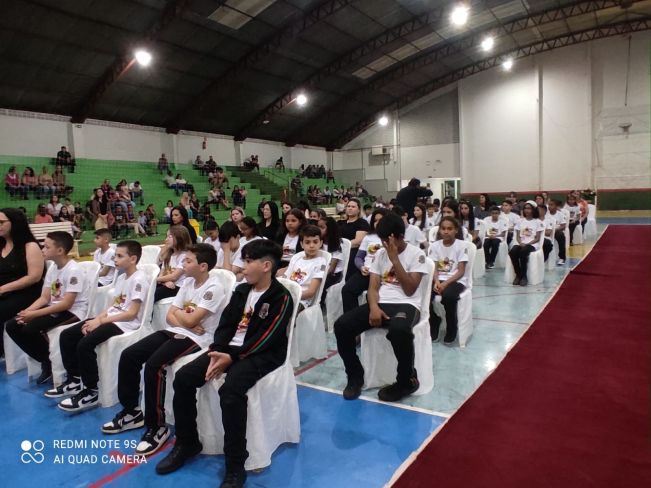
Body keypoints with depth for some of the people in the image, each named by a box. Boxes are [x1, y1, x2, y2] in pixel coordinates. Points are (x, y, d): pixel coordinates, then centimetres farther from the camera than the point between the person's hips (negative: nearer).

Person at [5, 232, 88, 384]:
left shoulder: (73, 270, -19)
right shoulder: (53, 269, 8)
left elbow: (66, 304, -23)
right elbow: (44, 298, 6)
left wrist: (35, 314, -23)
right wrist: (28, 310, -13)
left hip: (72, 312, -9)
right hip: (55, 308, 9)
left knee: (30, 328, -26)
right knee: (12, 325, -3)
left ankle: (52, 362, -1)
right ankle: (46, 361, 4)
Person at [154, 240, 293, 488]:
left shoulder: (281, 298, -10)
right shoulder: (241, 290, 12)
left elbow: (266, 339, -17)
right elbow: (226, 323, 8)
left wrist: (232, 358, -21)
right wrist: (217, 351, -10)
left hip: (262, 355, -7)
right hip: (230, 348, 8)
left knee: (230, 390, -34)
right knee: (183, 377, -8)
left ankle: (235, 466, -19)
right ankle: (187, 443, 10)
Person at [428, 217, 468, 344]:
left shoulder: (461, 245, -5)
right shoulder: (434, 245, 4)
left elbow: (461, 271, -9)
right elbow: (434, 268, 2)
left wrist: (446, 283, -22)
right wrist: (437, 282, -19)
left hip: (456, 280, -3)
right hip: (439, 280, 3)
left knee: (448, 296, -36)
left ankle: (451, 330, -8)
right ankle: (433, 325, 2)